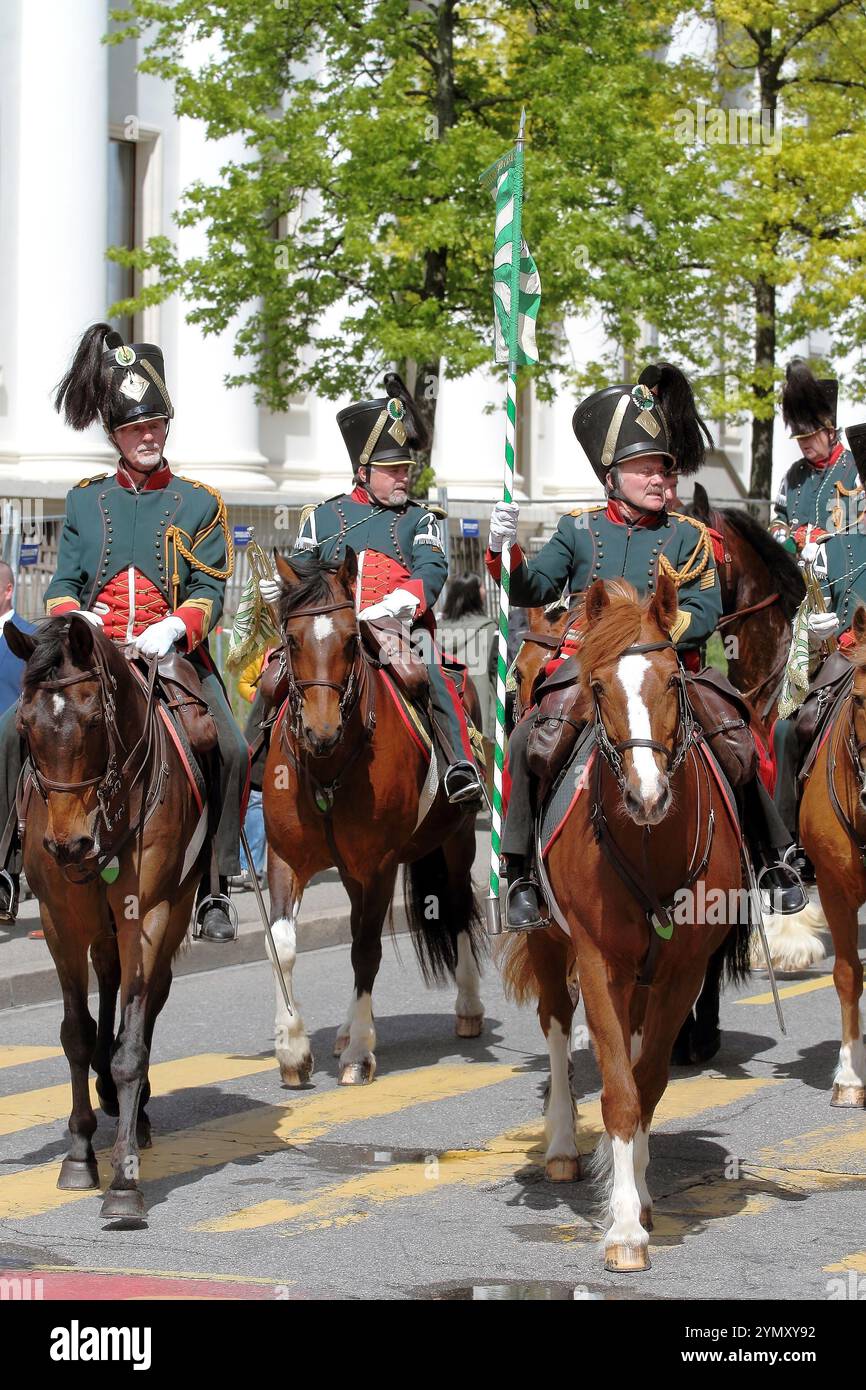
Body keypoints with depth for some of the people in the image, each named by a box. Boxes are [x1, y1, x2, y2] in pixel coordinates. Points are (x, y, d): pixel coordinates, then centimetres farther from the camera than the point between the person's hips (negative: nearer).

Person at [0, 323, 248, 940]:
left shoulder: (200, 503, 6)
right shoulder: (85, 500, 11)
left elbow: (210, 589, -1)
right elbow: (63, 583, 9)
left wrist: (173, 628, -20)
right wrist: (73, 619, -14)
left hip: (174, 653, -2)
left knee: (233, 750, -23)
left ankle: (215, 889, -10)